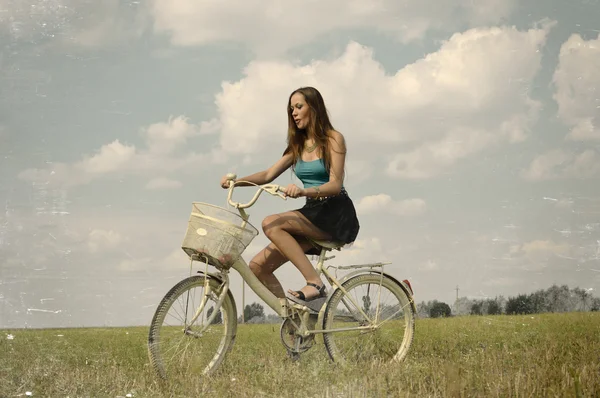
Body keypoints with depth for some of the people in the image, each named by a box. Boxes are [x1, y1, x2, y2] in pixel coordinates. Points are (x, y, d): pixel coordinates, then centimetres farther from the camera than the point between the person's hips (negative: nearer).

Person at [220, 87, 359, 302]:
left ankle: (315, 283, -31)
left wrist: (304, 191, -33)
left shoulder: (333, 139, -2)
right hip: (312, 213, 7)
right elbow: (269, 174, 9)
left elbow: (335, 184, -14)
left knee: (272, 224, -30)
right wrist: (236, 181, -9)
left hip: (336, 214, -7)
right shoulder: (297, 146, 19)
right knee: (258, 266, -8)